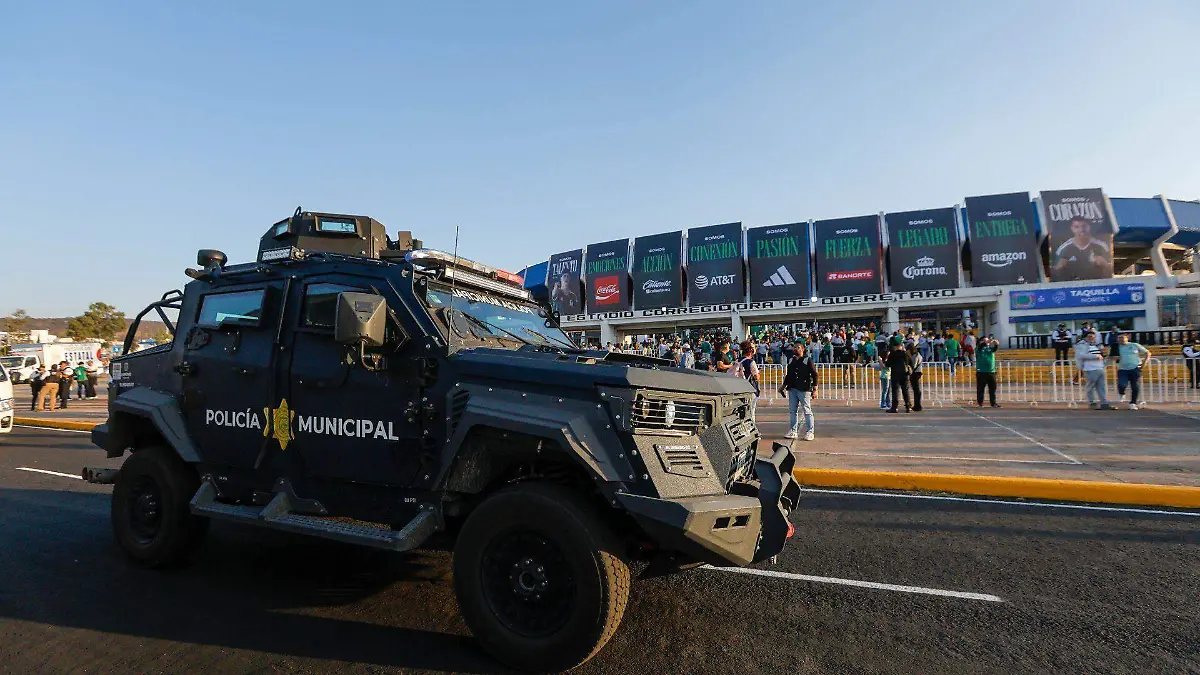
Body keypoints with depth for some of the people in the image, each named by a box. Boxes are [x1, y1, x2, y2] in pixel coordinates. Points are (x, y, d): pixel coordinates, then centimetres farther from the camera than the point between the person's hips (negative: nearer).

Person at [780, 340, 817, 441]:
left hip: (804, 390, -6)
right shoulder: (791, 361, 16)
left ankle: (810, 432, 3)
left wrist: (815, 389, -9)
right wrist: (784, 385, 20)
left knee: (807, 411, -3)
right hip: (792, 389, 6)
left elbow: (814, 375, -3)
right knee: (792, 411, 8)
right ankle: (793, 431, 15)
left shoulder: (808, 360, -1)